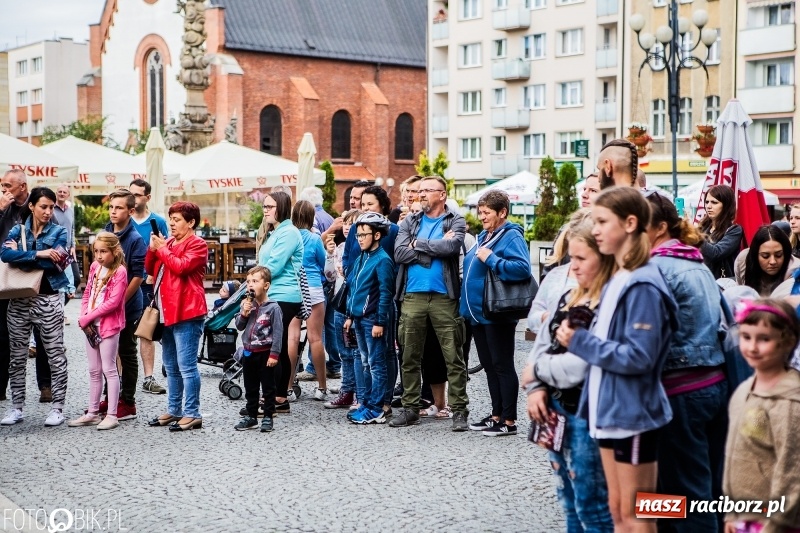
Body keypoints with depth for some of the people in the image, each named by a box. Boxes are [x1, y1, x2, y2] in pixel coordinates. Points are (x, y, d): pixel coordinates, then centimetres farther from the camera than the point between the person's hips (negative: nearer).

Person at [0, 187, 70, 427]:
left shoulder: (59, 232, 0)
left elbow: (52, 263, -16)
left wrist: (20, 254, -10)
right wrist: (38, 254, -21)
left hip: (48, 299, -3)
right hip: (19, 300, 3)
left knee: (55, 355, 0)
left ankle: (57, 408, 7)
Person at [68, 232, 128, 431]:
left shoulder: (119, 271, -11)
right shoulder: (95, 267, 10)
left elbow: (113, 302, -18)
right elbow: (87, 293, 13)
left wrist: (88, 317, -15)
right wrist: (84, 317, -2)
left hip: (109, 325, -7)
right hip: (91, 325, 7)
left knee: (109, 369, -3)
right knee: (94, 371, 13)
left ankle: (111, 415, 1)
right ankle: (92, 413, 20)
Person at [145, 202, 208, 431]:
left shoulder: (197, 244, -5)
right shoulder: (168, 242, 18)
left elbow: (181, 266, -20)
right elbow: (149, 269, 17)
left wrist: (162, 248, -8)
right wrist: (153, 248, 1)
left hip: (186, 313, -9)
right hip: (167, 311, 9)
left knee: (186, 365, -9)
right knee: (171, 366, 14)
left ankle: (192, 414, -6)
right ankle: (174, 410, 23)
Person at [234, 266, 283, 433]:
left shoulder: (273, 307, -12)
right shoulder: (247, 304, 4)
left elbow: (278, 333, -14)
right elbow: (239, 326, 7)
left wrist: (274, 355, -17)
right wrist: (244, 313, -12)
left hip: (265, 353, -6)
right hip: (248, 352, 6)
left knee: (268, 387, 4)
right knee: (250, 388, 14)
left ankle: (268, 417, 12)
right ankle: (251, 416, 24)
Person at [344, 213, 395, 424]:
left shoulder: (382, 260, -12)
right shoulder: (361, 259, 14)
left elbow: (385, 293, -15)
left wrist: (380, 322, -18)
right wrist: (350, 316, 17)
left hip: (373, 320, -9)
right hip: (359, 318, 9)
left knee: (376, 364, -3)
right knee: (366, 363, 15)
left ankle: (376, 410, -1)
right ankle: (366, 403, 22)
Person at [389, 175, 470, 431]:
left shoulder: (455, 221, 4)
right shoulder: (409, 222, 12)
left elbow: (452, 246, -17)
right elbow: (399, 253, -3)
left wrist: (419, 244, -6)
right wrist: (436, 248, -8)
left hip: (444, 296, -3)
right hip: (412, 296, 3)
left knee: (453, 357, -2)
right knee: (410, 357, 8)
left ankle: (459, 410, 4)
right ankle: (410, 408, 18)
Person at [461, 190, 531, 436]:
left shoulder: (511, 236, -11)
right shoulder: (483, 237, 16)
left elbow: (522, 268, -27)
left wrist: (491, 259, -23)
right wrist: (466, 305, 17)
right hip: (478, 312, 9)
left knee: (502, 366, -2)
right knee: (489, 366, 14)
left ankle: (509, 422, 4)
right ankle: (496, 415, 23)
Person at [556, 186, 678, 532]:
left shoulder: (643, 286, -18)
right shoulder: (616, 281, 11)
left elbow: (638, 358, -23)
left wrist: (579, 342, -17)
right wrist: (578, 337, 4)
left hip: (633, 413, -9)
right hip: (610, 410, 9)